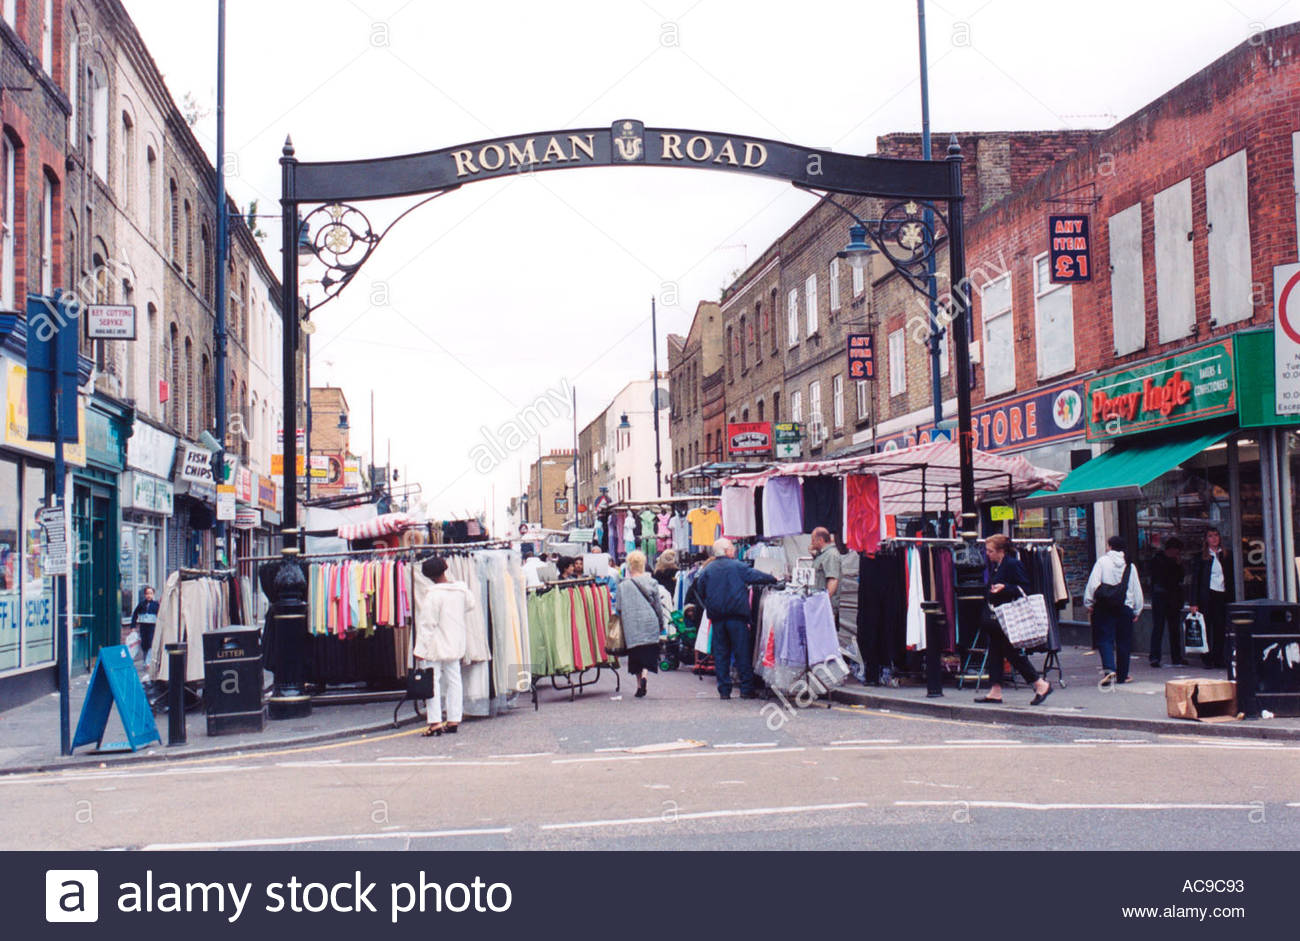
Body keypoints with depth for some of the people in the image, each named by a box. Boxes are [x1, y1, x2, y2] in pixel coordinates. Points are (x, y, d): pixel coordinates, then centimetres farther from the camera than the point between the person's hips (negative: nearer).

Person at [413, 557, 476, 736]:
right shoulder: (462, 589, -1)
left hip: (436, 645, -6)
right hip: (455, 643, 6)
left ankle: (435, 722, -7)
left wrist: (420, 649, -14)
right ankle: (454, 720, 15)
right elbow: (471, 605, 18)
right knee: (454, 680, 12)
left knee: (432, 682, -2)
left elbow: (427, 623, -17)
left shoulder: (433, 594, -18)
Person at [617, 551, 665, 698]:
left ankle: (639, 686, 8)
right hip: (650, 624, 0)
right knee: (649, 652, 3)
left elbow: (619, 608, 1)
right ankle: (645, 674, -23)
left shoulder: (623, 585, -1)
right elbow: (658, 605, 6)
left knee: (635, 654, 8)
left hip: (631, 626, 0)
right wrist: (661, 623, 17)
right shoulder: (651, 582, 1)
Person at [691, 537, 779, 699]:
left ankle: (724, 690, 7)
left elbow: (700, 592, 8)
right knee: (742, 652, 2)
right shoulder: (737, 566, -3)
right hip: (737, 616, -3)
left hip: (717, 618, 4)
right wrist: (774, 580, 14)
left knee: (720, 654, 8)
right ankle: (746, 689, 2)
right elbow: (757, 576, -1)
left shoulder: (706, 570, 7)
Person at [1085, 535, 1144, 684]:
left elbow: (1093, 583, -10)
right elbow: (1137, 590, 11)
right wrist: (1136, 610, 20)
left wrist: (1089, 603, -1)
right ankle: (1122, 675, 16)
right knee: (1123, 642, 10)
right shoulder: (1130, 566, 5)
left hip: (1104, 607, -3)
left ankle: (1109, 668, -22)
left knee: (1105, 639, -1)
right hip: (1125, 608, 3)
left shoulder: (1102, 561, -5)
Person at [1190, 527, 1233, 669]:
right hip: (1207, 595, -3)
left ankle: (1218, 658, 9)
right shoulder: (1202, 556, 2)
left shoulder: (1227, 556, 11)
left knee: (1220, 627, 1)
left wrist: (1232, 597, 5)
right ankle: (1207, 658, 4)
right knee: (1206, 626, -2)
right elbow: (1195, 579, 0)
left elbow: (1231, 578, 14)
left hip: (1223, 596, 3)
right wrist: (1194, 602, -6)